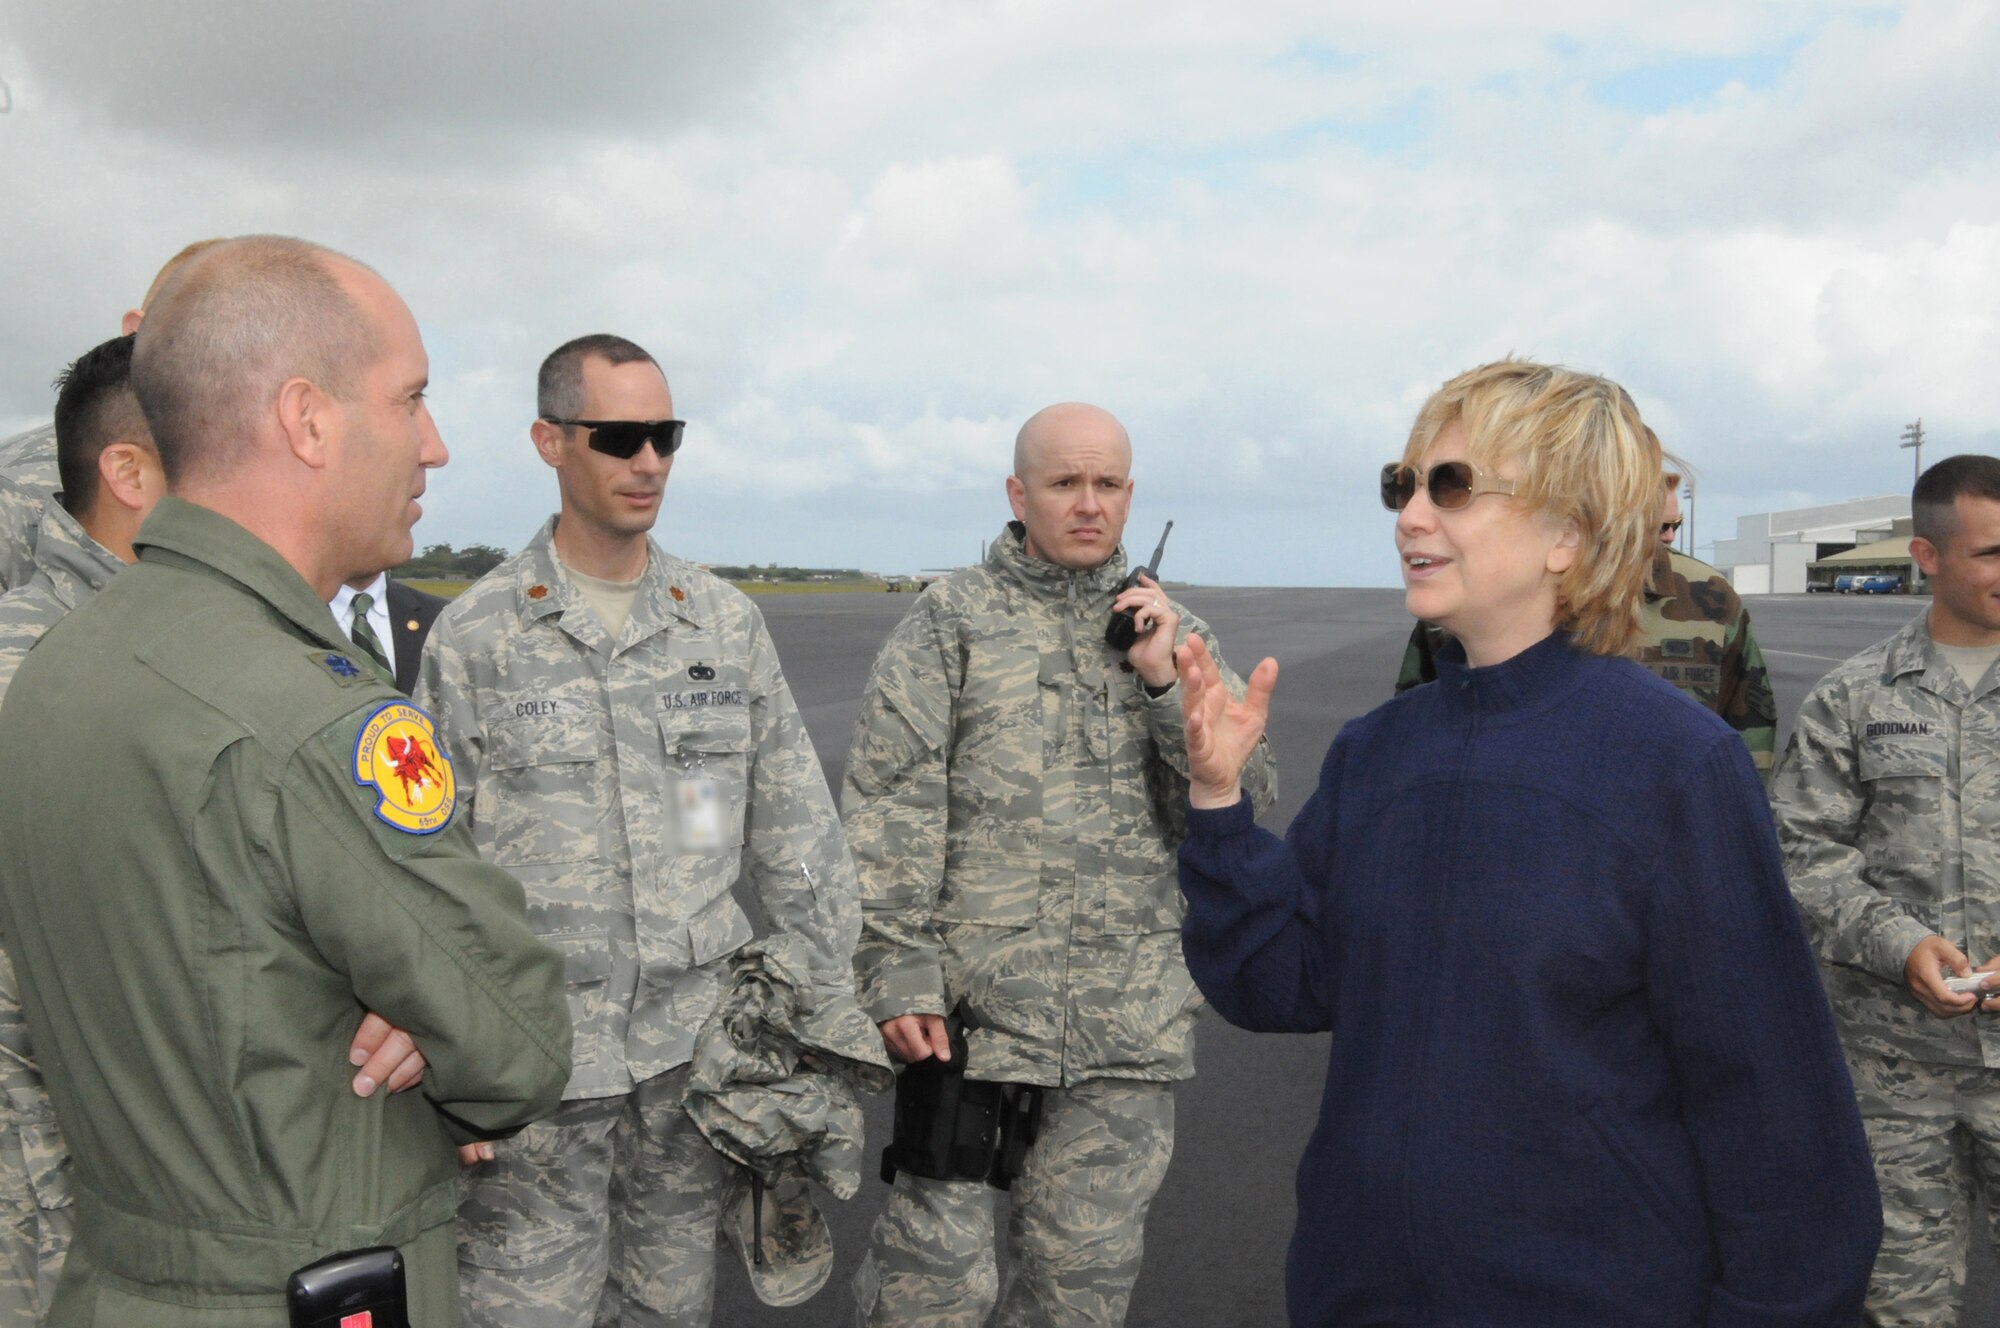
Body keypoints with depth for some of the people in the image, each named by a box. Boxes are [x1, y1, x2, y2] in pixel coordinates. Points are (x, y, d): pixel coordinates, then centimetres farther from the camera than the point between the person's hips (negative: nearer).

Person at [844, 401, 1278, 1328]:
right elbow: (886, 808, -4)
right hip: (972, 1005, -3)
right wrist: (895, 972, -11)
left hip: (1131, 1023, 3)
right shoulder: (951, 620, 1)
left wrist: (1166, 681, -9)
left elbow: (1247, 803, 4)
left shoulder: (1172, 633, 11)